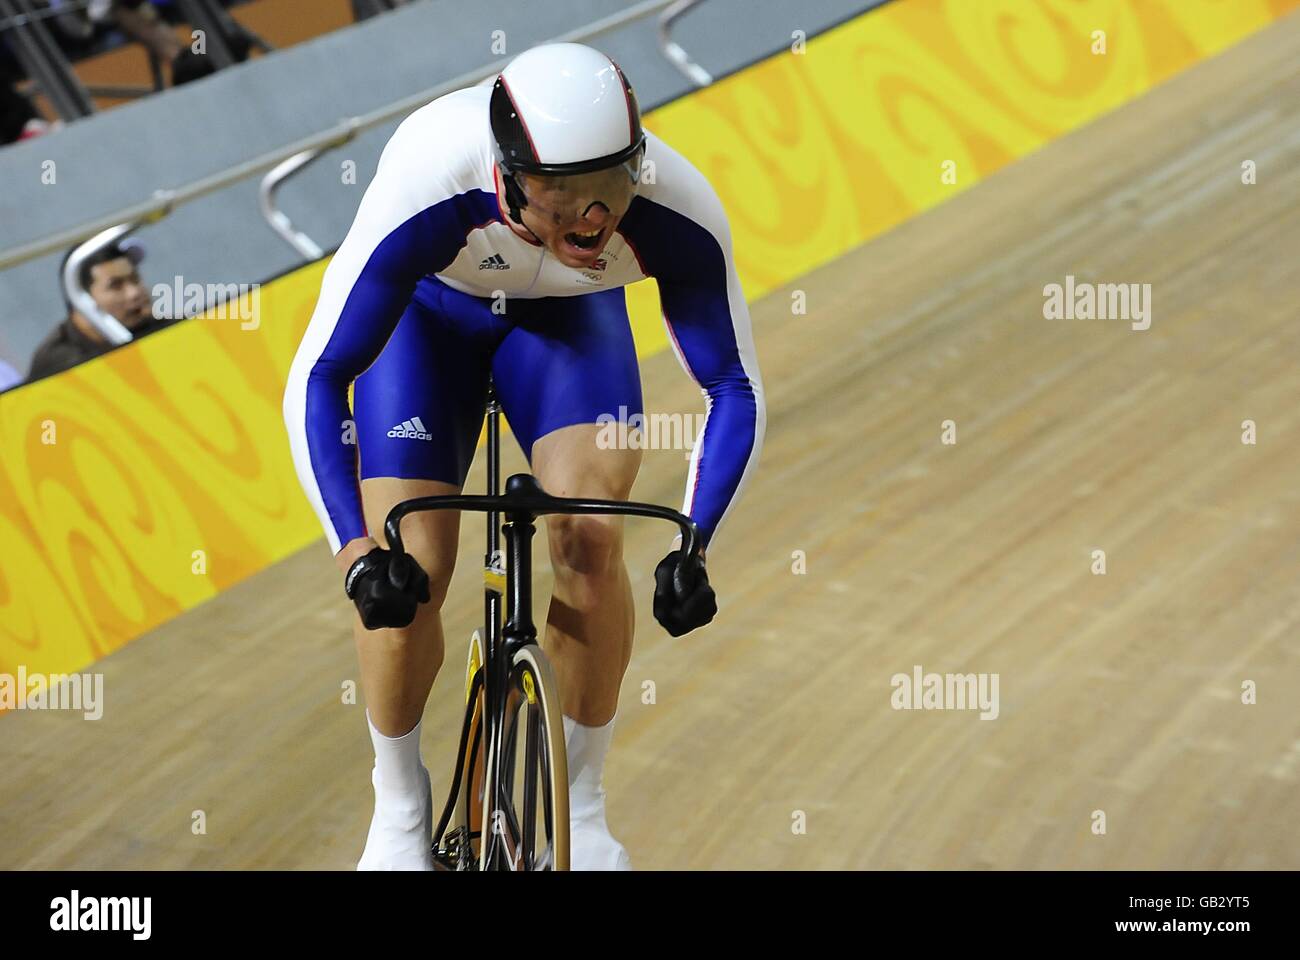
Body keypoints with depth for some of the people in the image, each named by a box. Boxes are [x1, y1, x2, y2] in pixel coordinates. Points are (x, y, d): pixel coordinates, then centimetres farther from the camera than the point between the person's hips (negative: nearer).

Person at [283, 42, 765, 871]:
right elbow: (316, 379, -36)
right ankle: (399, 804, 14)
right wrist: (356, 551, -44)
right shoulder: (426, 191, -42)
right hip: (428, 310, -1)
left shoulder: (677, 212, -37)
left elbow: (735, 388, -23)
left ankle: (582, 808, -1)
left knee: (591, 537, -20)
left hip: (568, 316, 1)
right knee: (407, 574, -12)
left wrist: (693, 547, -33)